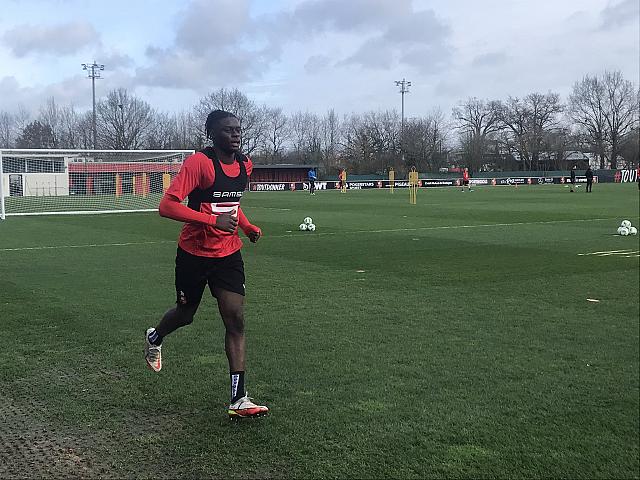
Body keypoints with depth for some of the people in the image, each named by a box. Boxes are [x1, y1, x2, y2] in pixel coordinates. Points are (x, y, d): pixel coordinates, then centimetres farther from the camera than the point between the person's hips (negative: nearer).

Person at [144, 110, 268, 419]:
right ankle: (154, 338, 53)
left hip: (229, 254, 4)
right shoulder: (199, 163, -19)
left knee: (236, 320, -7)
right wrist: (214, 220, -34)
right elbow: (167, 206, -28)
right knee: (185, 314, 16)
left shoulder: (245, 165, 2)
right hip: (194, 254, -4)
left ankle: (238, 400, -5)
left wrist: (248, 227, 6)